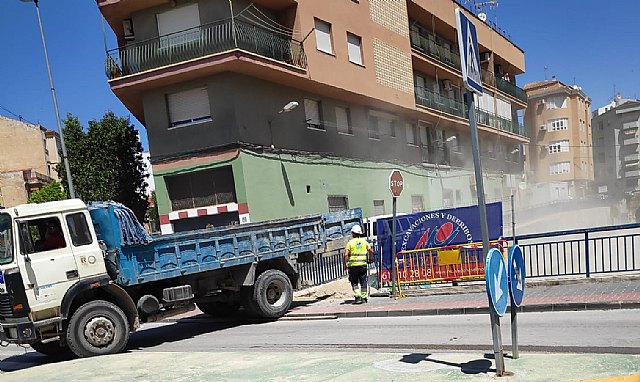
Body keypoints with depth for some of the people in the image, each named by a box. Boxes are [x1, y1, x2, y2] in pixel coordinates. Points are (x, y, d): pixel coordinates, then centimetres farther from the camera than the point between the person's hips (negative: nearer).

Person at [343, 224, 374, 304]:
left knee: (354, 282, 6)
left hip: (353, 265, -2)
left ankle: (358, 297, -6)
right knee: (363, 281, 10)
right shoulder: (364, 241, 6)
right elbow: (371, 251, 4)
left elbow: (346, 254, -11)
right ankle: (364, 297, 11)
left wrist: (345, 264, -3)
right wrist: (370, 258, 20)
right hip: (363, 264, 3)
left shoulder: (350, 242, -3)